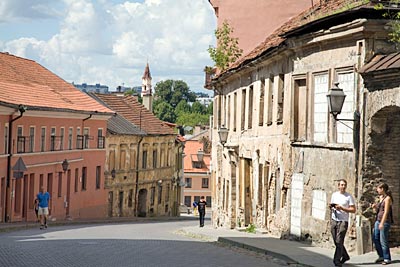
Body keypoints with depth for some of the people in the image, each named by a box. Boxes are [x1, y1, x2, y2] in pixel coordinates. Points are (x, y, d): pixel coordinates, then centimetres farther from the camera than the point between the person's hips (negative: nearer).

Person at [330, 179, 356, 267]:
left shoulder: (349, 196, -3)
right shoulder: (334, 195, 12)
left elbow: (353, 210, -6)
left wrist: (342, 208, -16)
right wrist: (331, 207, -2)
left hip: (343, 221, -5)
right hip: (334, 220, 5)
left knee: (339, 241, -11)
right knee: (336, 241, 9)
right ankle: (345, 256, 27)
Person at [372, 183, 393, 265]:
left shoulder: (387, 198, -10)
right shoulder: (381, 197, 15)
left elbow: (386, 212, -16)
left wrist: (382, 223, -21)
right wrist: (375, 207, 4)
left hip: (385, 221, -9)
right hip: (378, 220, 9)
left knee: (383, 240, -5)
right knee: (375, 239, 8)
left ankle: (387, 259, 3)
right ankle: (381, 256, 20)